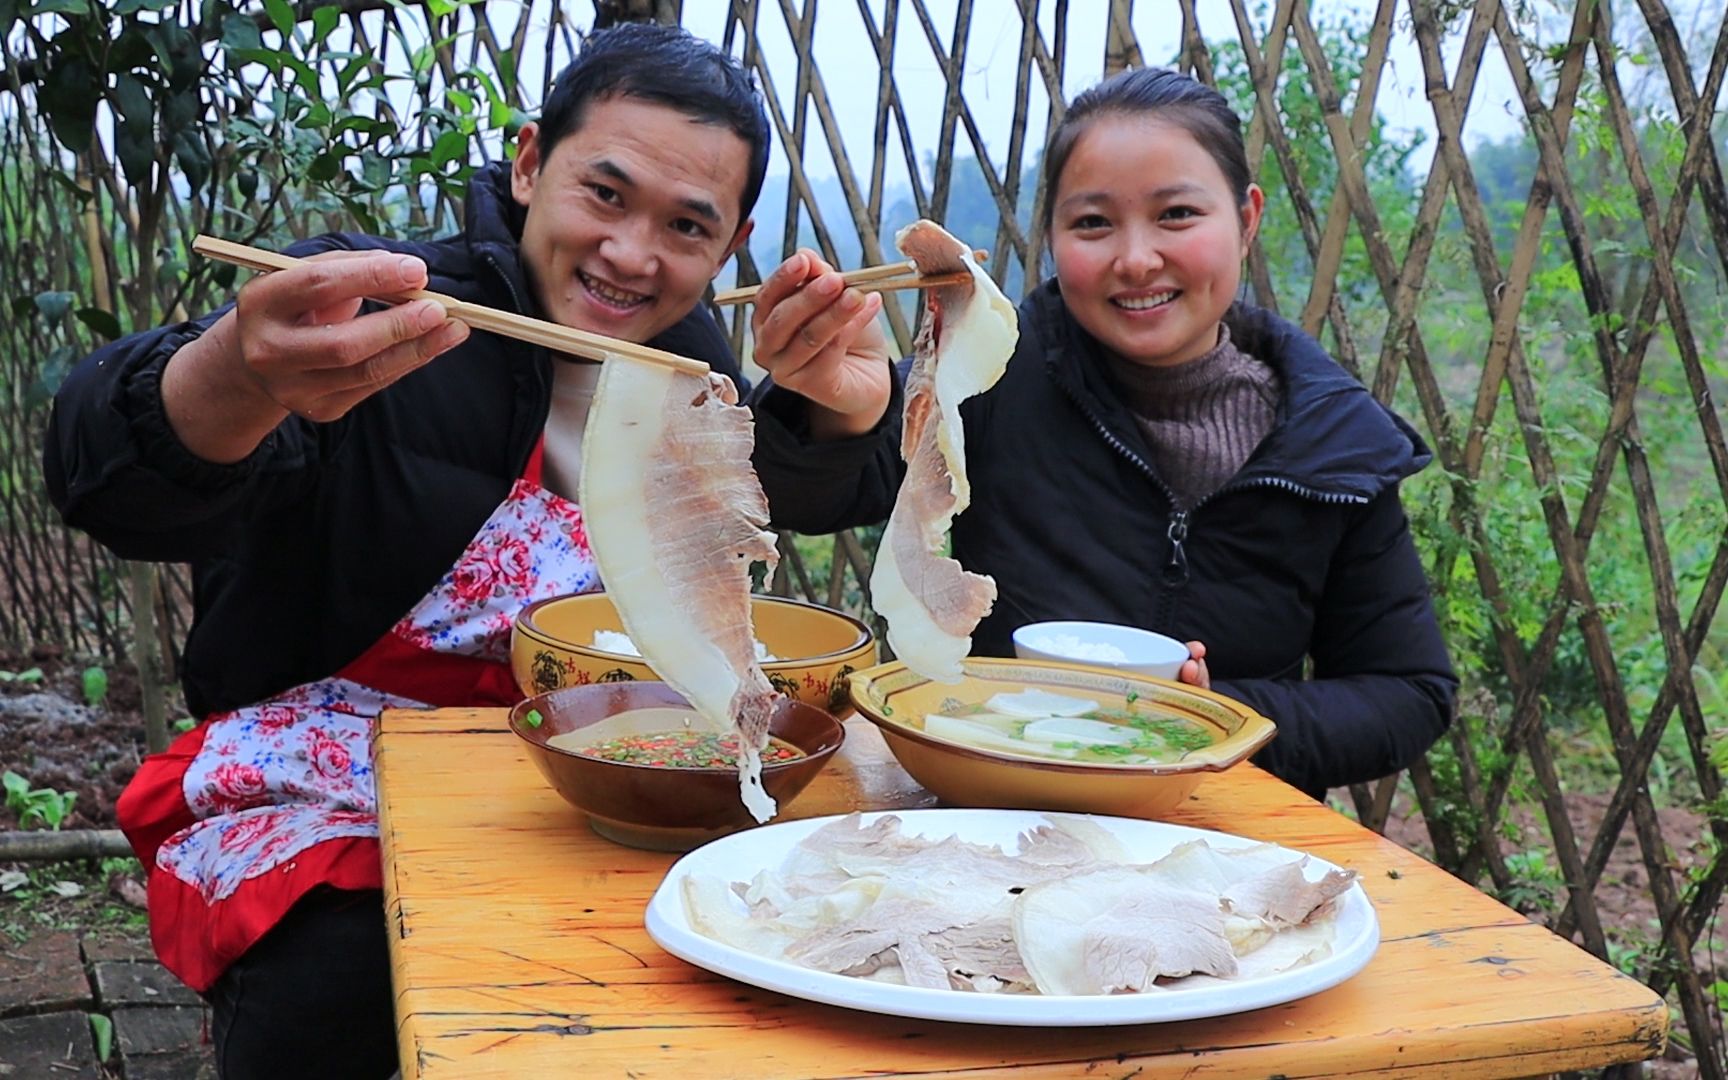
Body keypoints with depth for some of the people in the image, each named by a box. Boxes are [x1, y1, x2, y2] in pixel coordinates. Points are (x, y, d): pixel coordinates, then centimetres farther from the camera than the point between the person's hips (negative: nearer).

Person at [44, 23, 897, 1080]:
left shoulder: (683, 346, 3)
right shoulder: (367, 314, -18)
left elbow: (820, 491, 14)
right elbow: (118, 486, -32)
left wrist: (831, 383, -11)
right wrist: (237, 373, -58)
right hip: (330, 785, -5)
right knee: (336, 983, -33)